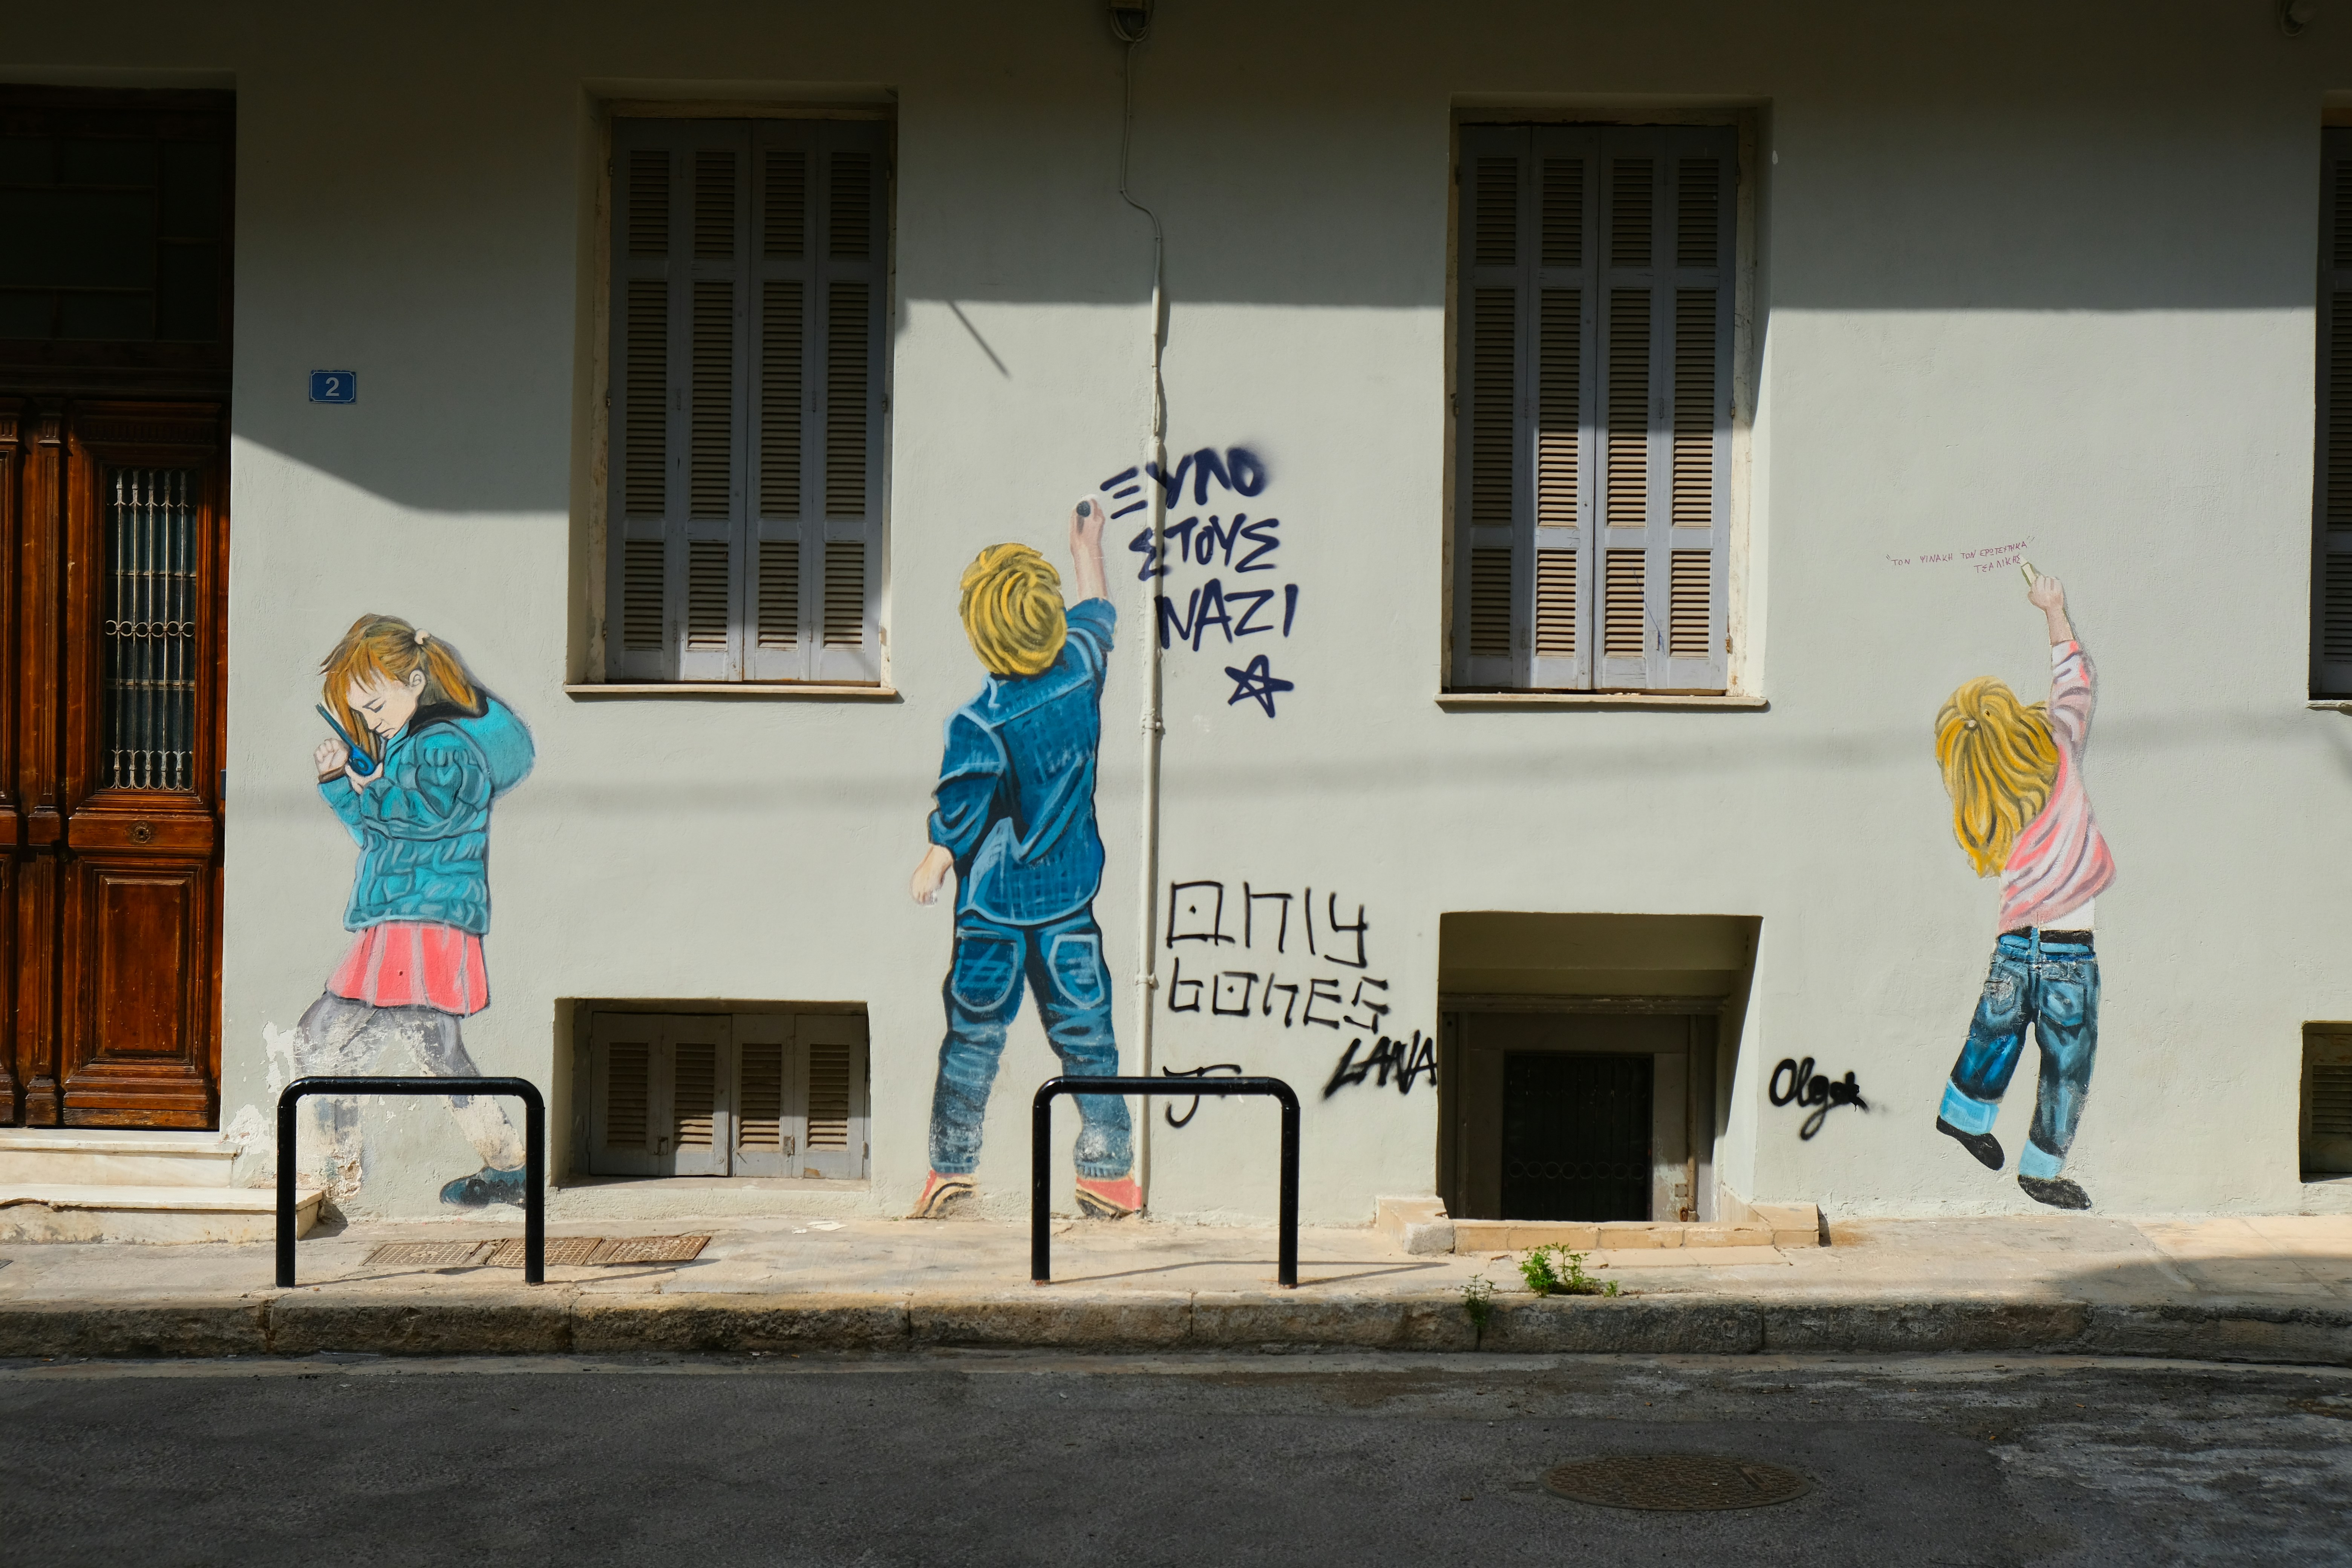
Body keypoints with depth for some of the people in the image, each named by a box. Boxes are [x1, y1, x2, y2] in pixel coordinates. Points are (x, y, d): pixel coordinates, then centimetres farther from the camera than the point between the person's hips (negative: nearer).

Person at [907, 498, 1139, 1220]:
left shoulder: (978, 725, -20)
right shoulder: (1082, 672, -9)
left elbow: (959, 819, -10)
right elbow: (1095, 614, 15)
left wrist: (931, 869, 9)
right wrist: (1086, 549, 32)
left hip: (993, 903, -3)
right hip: (1071, 897, 3)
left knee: (973, 1035, 8)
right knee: (1086, 1035, 8)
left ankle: (952, 1169, 12)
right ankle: (1108, 1172, 10)